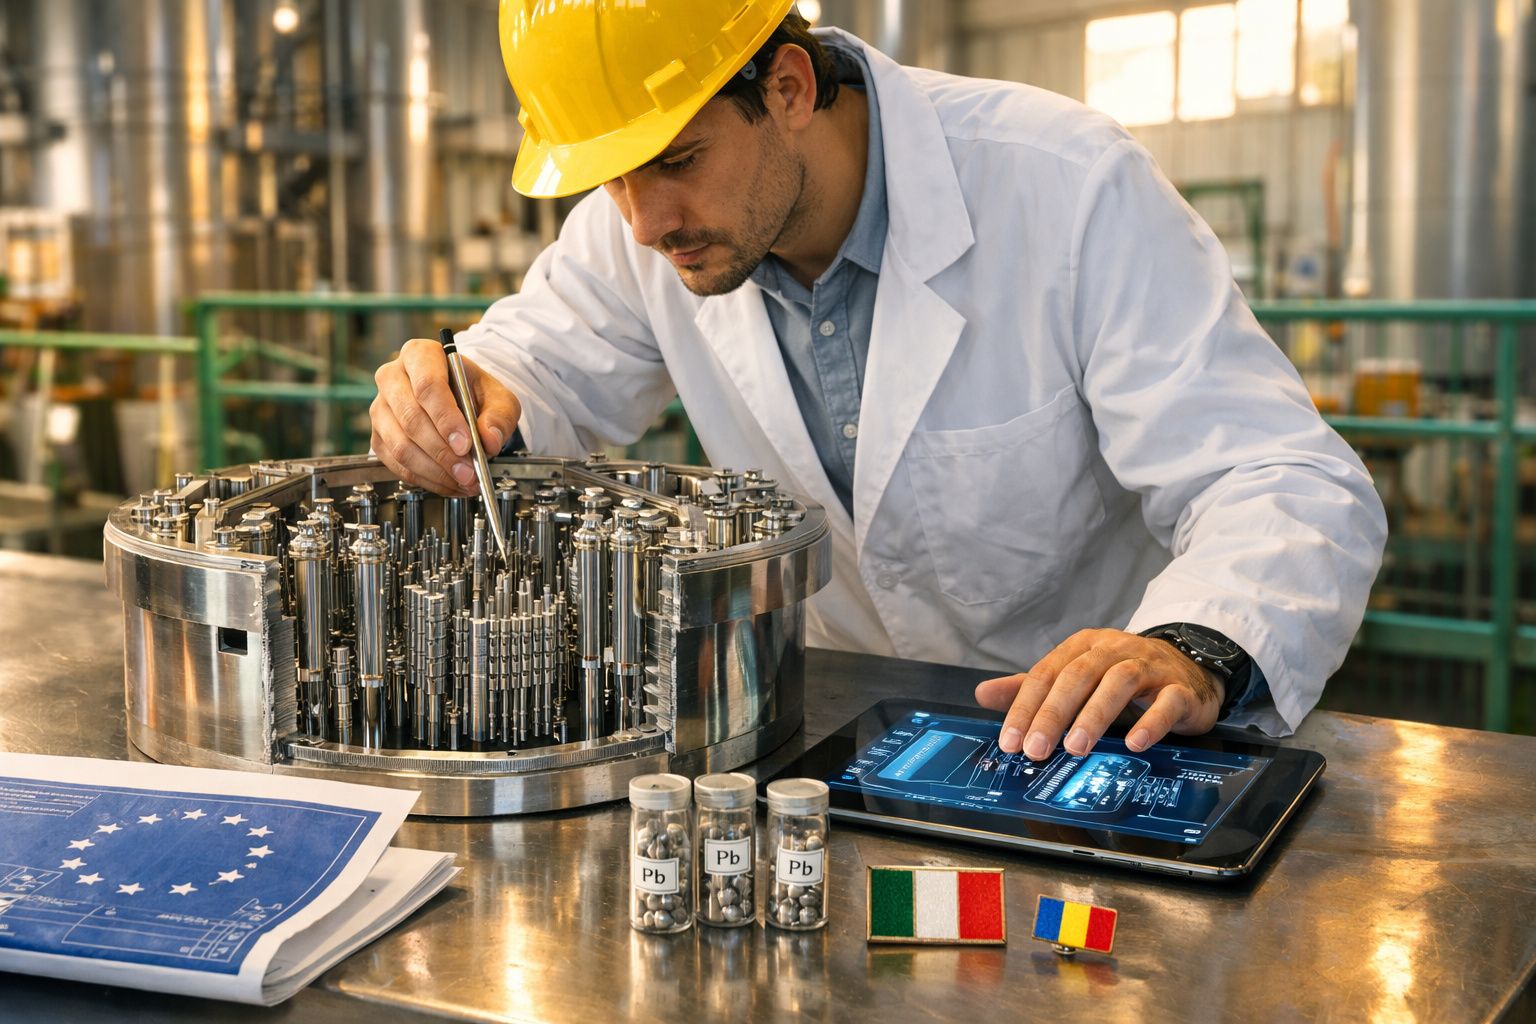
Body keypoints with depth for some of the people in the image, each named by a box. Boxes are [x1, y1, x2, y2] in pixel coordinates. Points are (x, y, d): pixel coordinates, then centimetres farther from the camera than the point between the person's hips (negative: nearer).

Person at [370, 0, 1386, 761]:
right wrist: (469, 401, -16)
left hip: (1086, 728, -4)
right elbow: (545, 361, 9)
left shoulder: (1070, 188, -22)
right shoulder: (647, 218, -8)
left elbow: (1299, 487, -24)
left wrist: (1194, 651, -45)